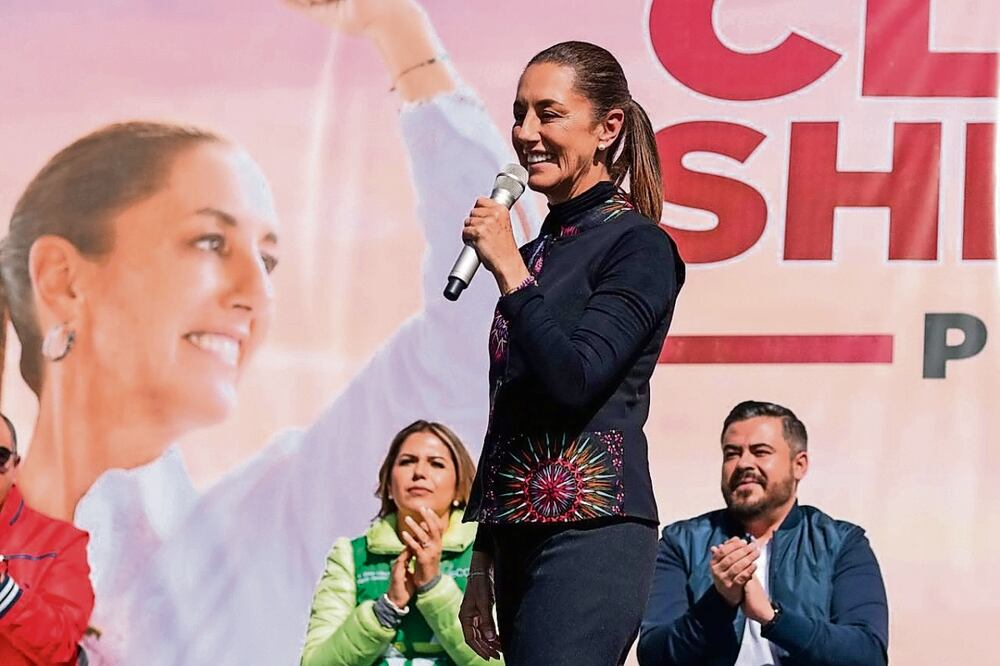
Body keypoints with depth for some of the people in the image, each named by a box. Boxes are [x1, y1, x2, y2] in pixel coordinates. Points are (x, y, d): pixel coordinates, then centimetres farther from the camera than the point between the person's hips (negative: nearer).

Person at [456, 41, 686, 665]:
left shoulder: (637, 245, -5)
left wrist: (510, 269, -14)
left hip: (590, 536, -8)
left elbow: (574, 381, -17)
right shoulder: (537, 252, 17)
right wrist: (483, 559, 19)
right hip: (522, 536, 8)